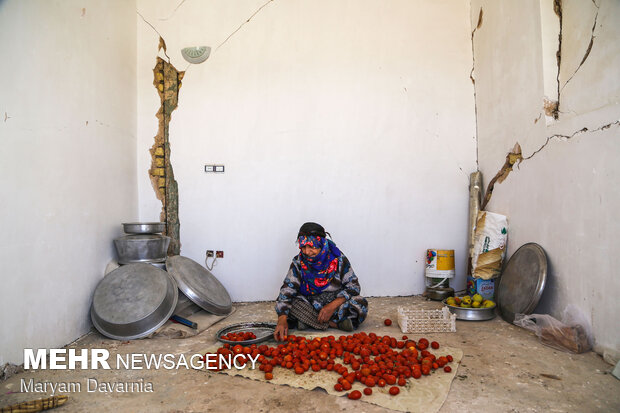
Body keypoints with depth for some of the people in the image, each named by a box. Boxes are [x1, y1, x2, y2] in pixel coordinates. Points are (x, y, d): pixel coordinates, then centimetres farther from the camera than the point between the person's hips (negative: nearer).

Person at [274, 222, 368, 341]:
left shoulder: (338, 259, -10)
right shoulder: (298, 262, -8)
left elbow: (353, 286, -10)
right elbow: (287, 290, -15)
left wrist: (333, 305, -25)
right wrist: (282, 320, -31)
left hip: (336, 303, -1)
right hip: (309, 305, 2)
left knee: (360, 304, -28)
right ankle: (335, 324, -24)